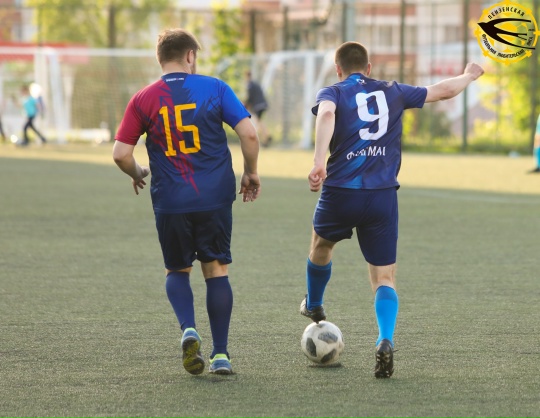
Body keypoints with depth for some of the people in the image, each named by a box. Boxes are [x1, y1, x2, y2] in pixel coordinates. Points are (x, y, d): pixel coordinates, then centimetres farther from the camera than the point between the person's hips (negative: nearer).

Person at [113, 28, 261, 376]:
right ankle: (221, 353, 6)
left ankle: (188, 330, -8)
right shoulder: (214, 89, -1)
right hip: (216, 198, 0)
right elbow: (249, 133, -7)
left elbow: (121, 154, -2)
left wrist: (137, 174, 19)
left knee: (177, 270, 17)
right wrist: (251, 173, 9)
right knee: (217, 269, 9)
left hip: (170, 201, 0)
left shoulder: (143, 99, 1)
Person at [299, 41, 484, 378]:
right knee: (384, 277, 3)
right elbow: (444, 91, 18)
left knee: (322, 244, 31)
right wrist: (469, 75, 39)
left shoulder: (333, 93, 2)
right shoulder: (393, 92, 11)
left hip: (340, 190, -1)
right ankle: (386, 341, -21)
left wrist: (319, 161, -33)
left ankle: (314, 307, 54)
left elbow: (326, 113, -22)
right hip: (383, 197, 1)